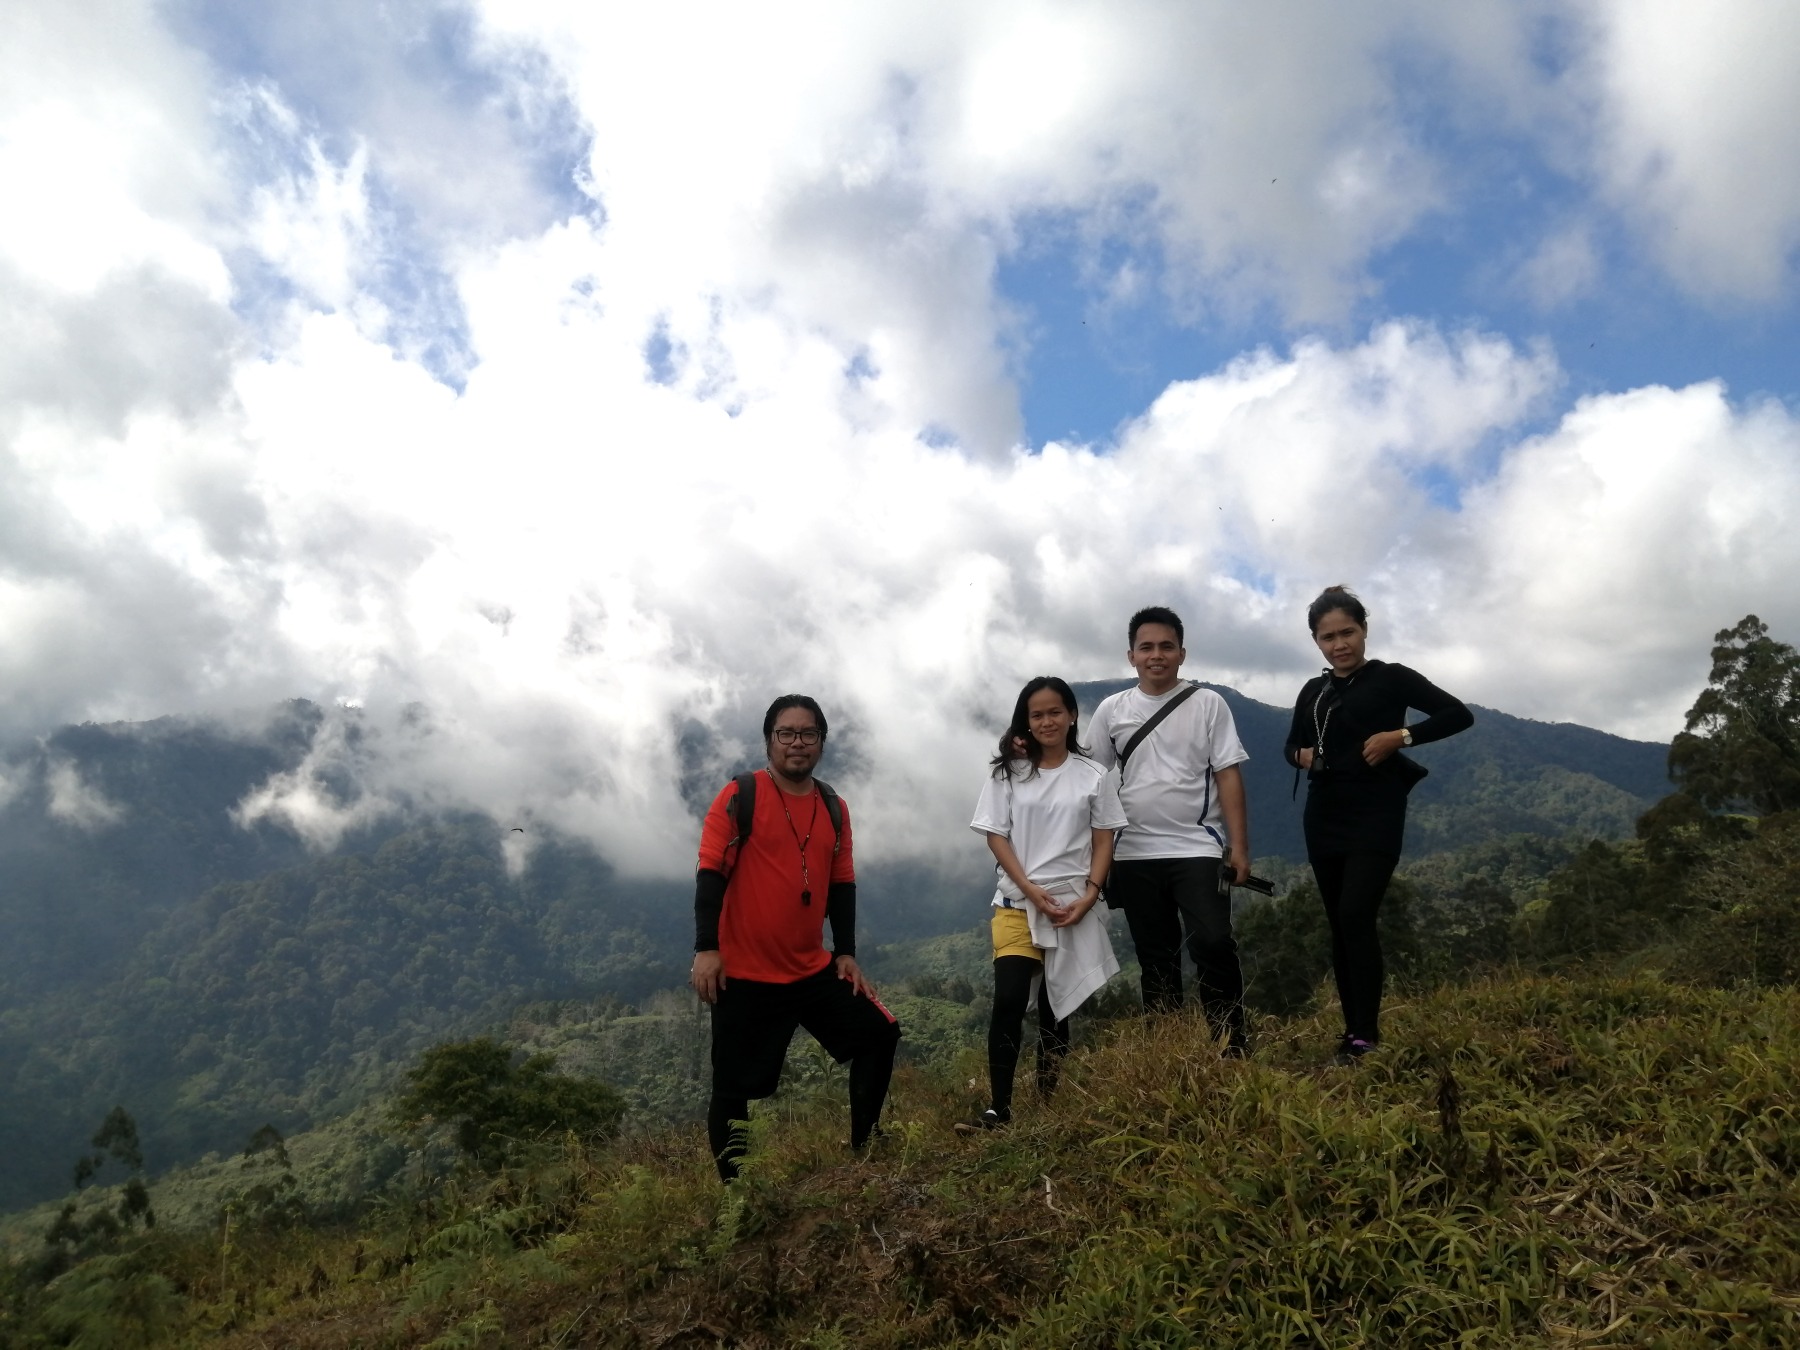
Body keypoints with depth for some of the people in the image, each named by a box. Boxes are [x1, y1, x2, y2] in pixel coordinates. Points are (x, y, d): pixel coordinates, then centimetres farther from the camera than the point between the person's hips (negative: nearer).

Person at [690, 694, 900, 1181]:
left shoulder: (834, 808, 7)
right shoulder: (740, 796, -9)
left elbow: (841, 884, 12)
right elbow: (711, 872, -12)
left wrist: (846, 953, 8)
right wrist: (706, 948, -18)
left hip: (813, 969, 5)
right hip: (744, 973, -5)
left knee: (879, 1033, 6)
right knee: (734, 1088, 1)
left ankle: (864, 1145, 21)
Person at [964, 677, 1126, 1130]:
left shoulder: (1095, 776, 3)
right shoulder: (1007, 773, 2)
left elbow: (1103, 842, 4)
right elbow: (996, 838, -1)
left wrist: (1089, 894, -10)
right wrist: (1033, 892, -11)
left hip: (1073, 906, 1)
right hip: (1016, 903, -1)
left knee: (1056, 1007, 7)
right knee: (1009, 1001, -15)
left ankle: (1047, 1102, 18)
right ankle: (999, 1106, -10)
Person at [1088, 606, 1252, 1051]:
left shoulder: (1207, 704, 0)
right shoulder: (1111, 710, 5)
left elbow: (1228, 775, -2)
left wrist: (1239, 846, -7)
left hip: (1197, 848, -2)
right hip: (1135, 855, 2)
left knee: (1213, 944, -14)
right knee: (1156, 958, 9)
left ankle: (1232, 1049, 0)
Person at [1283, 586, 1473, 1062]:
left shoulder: (1391, 678, -1)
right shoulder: (1313, 691, 12)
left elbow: (1459, 715, -5)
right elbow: (1293, 743, 24)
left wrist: (1400, 736, -16)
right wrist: (1301, 755, 1)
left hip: (1375, 815, -5)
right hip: (1324, 817, 5)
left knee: (1357, 917, -17)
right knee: (1339, 925, 6)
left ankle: (1367, 1035, -10)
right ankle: (1352, 1029, 13)